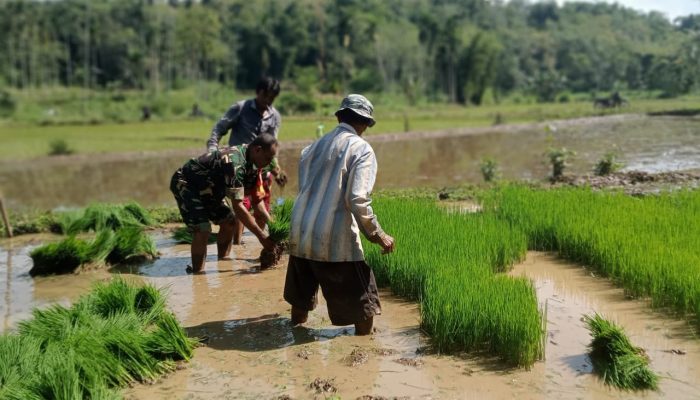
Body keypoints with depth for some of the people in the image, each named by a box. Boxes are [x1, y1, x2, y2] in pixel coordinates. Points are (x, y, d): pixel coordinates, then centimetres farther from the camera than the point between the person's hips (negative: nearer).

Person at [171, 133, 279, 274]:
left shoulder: (250, 160, -4)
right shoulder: (235, 163, -34)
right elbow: (237, 206, -33)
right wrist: (261, 236, -30)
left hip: (204, 187, 10)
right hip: (184, 184, -10)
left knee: (228, 220, 8)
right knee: (202, 229, -21)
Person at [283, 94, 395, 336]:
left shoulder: (315, 146, 13)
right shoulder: (361, 149, -6)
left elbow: (304, 188, 14)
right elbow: (358, 200, -16)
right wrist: (378, 235, -6)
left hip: (300, 234, 7)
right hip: (336, 242, -7)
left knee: (301, 297, 26)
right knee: (363, 302, 5)